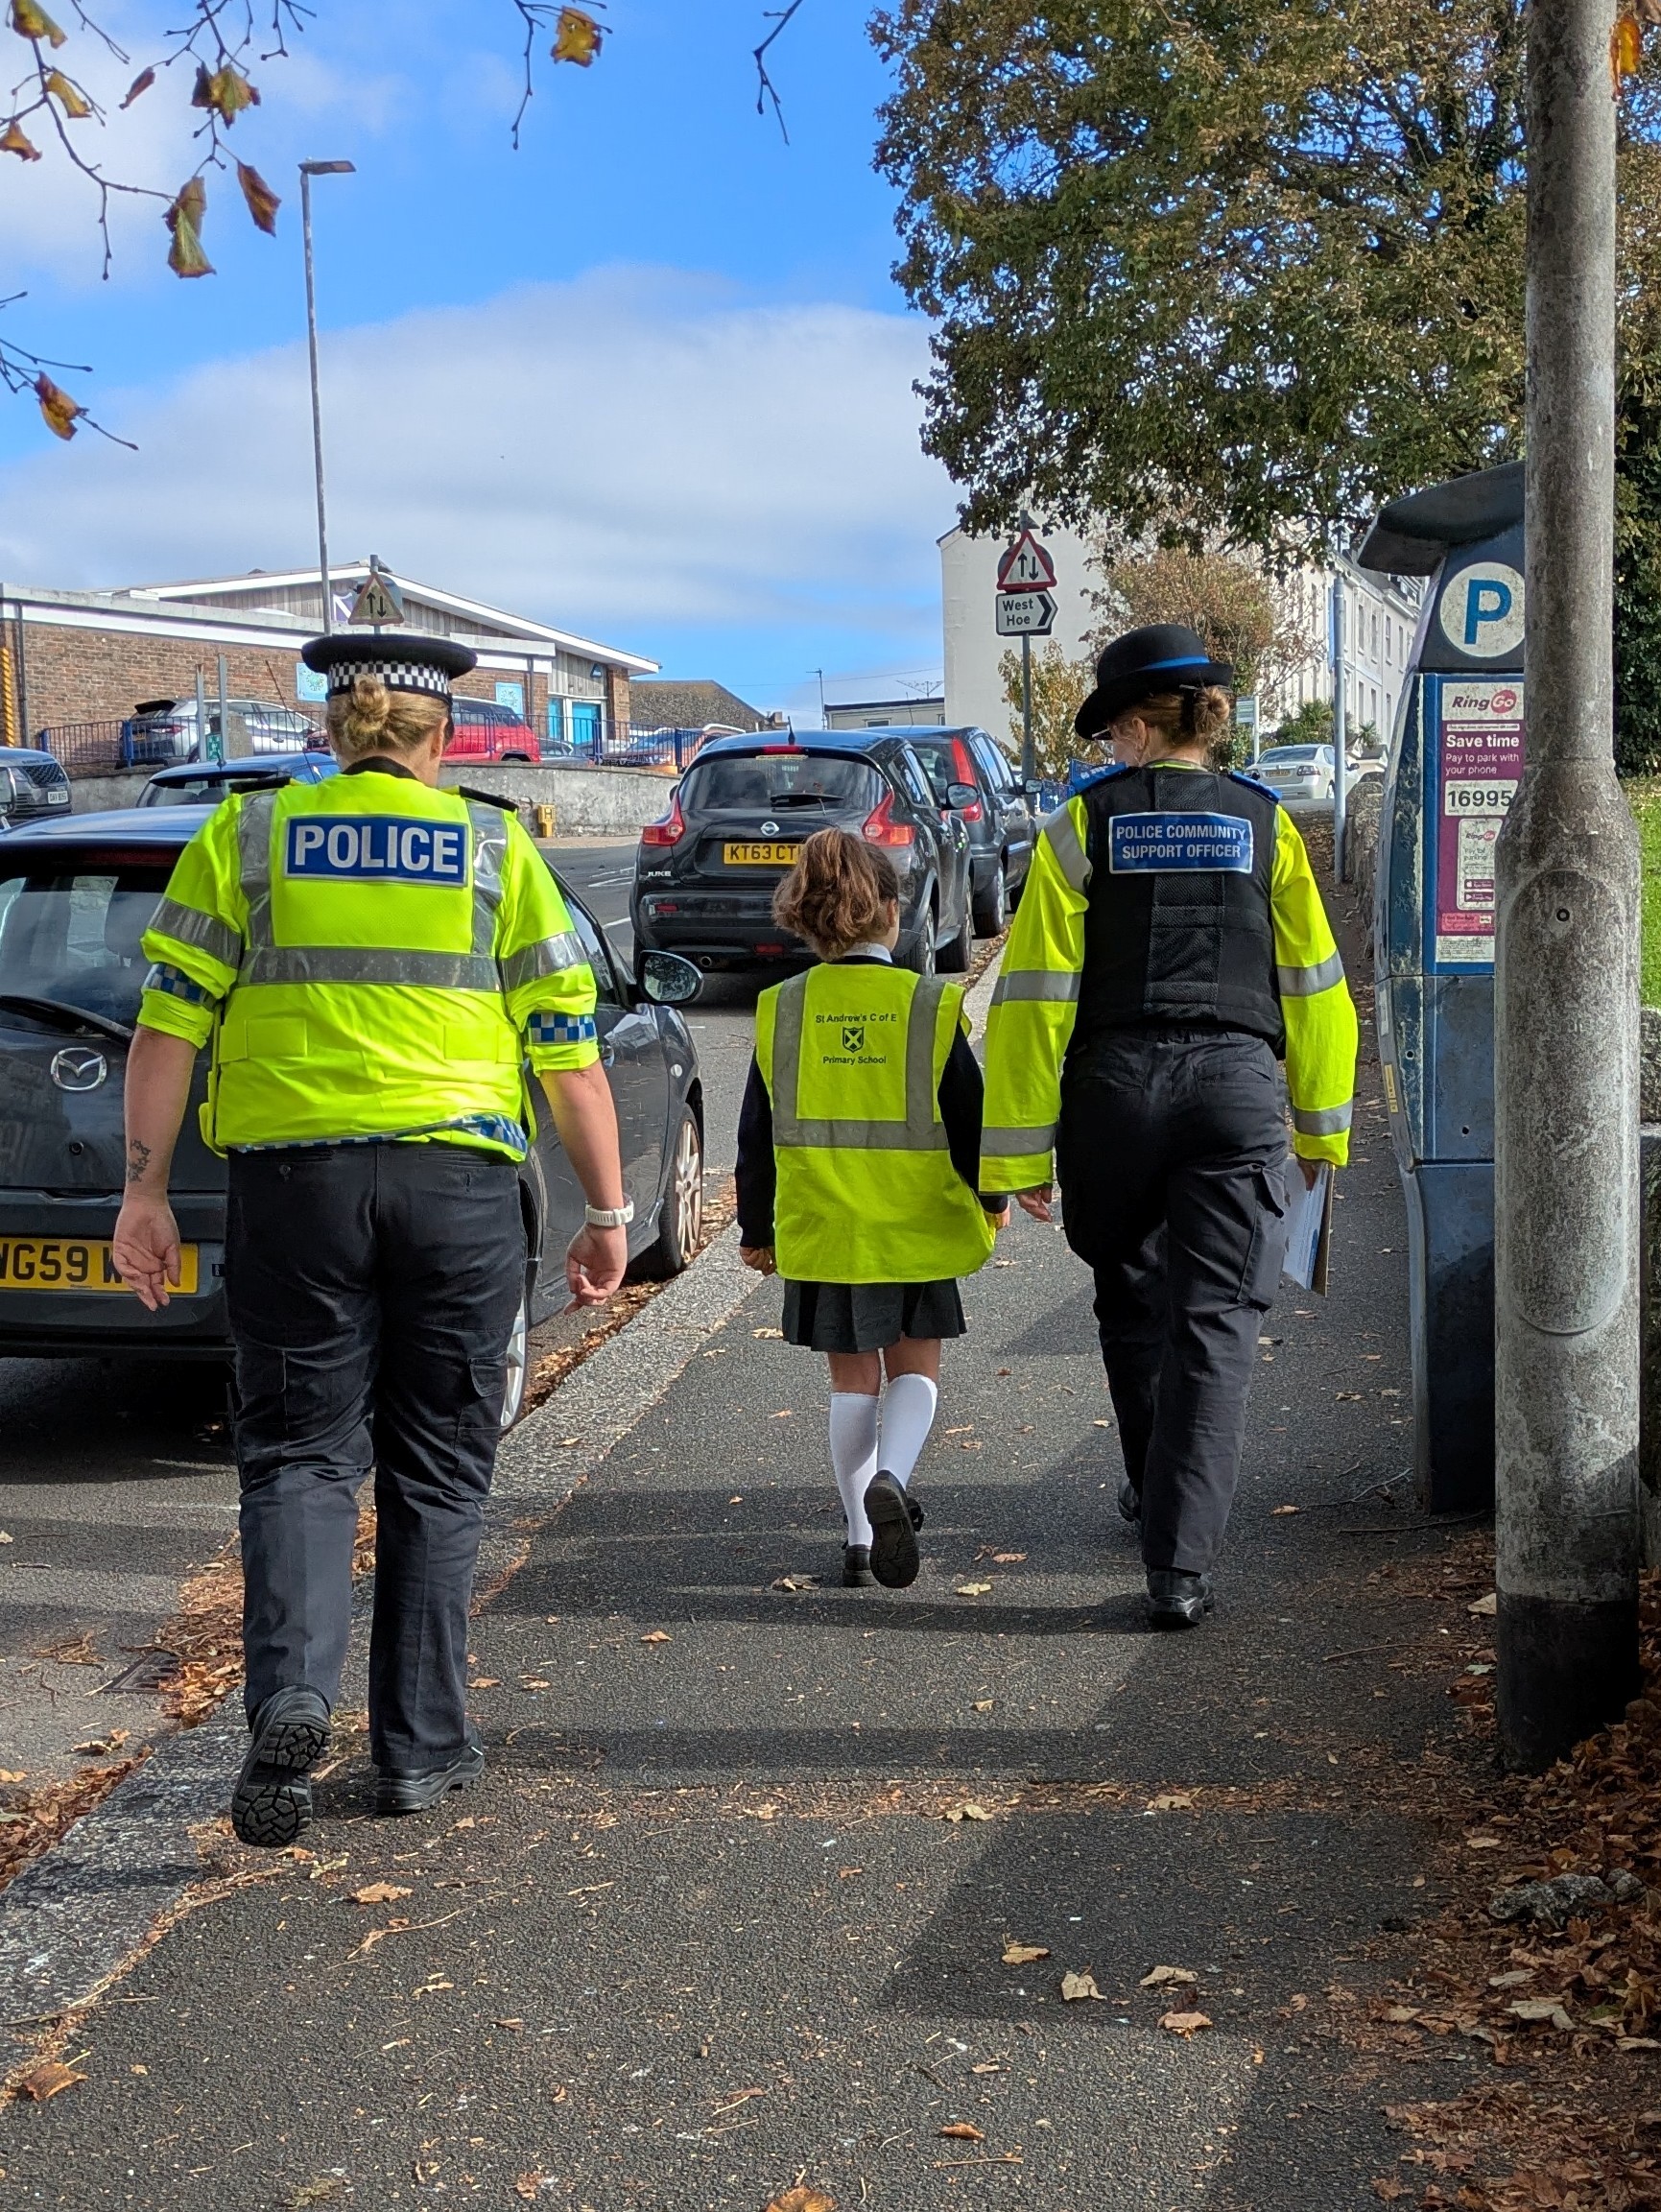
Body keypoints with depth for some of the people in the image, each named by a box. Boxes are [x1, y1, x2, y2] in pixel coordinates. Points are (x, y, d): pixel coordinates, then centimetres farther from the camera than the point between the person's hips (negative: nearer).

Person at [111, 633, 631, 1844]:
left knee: (297, 1454, 9)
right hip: (458, 1183, 0)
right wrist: (608, 1213, 9)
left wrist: (147, 1190, 5)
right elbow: (570, 1049, 4)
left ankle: (291, 1696, -12)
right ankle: (420, 1744, 18)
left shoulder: (247, 832, 7)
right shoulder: (497, 847, 7)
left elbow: (170, 1021, 1)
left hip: (293, 1177, 0)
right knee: (436, 1473, 11)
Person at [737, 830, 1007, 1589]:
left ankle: (862, 1537, 15)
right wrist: (992, 1198, 15)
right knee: (914, 1367, 13)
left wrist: (756, 1228, 15)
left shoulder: (781, 1009, -2)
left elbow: (757, 1135, 3)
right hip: (915, 1230, -2)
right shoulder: (930, 1005, -8)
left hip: (819, 1232, 2)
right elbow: (969, 1115, -3)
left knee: (851, 1378, 13)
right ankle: (889, 1481, -13)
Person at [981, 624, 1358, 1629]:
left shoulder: (1084, 824, 0)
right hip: (1235, 1088, 0)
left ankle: (1158, 1493, 40)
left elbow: (1037, 996, -4)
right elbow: (1312, 986, 9)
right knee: (1214, 1322, 1)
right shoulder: (1265, 823, 6)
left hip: (1113, 1086, 0)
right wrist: (1322, 1124, 20)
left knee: (1132, 1301, 21)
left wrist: (1021, 1148, -1)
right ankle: (1181, 1564, -7)